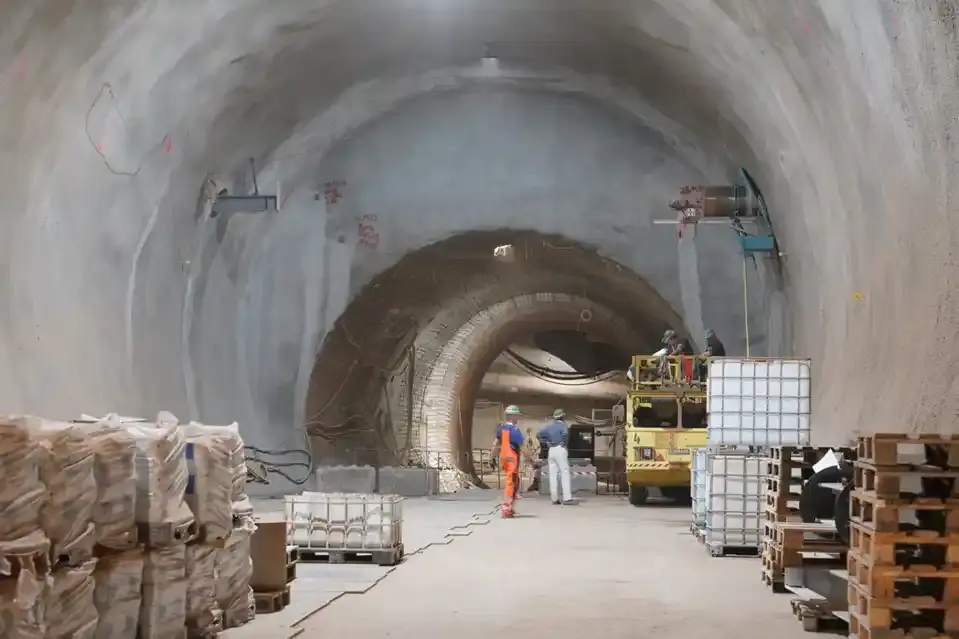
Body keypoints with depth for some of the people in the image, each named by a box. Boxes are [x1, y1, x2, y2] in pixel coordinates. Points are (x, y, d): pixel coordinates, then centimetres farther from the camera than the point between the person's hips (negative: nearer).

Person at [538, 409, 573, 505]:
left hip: (551, 450, 6)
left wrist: (546, 442, 9)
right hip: (560, 449, -6)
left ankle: (554, 498, 6)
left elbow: (539, 435, 13)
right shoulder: (562, 425, -7)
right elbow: (565, 433, -28)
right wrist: (564, 443, -10)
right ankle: (567, 498, -15)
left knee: (553, 474, 7)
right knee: (564, 473, -7)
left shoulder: (549, 426, 13)